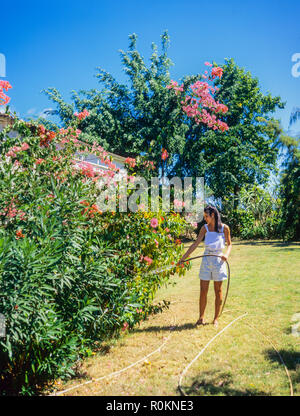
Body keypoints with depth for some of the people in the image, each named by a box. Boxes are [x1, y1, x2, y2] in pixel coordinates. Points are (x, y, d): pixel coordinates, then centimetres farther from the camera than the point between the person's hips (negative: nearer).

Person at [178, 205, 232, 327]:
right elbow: (196, 244, 3)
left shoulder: (224, 228, -1)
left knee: (218, 291, 6)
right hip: (206, 259, 2)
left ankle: (216, 318, 18)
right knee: (203, 290, 3)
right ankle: (201, 317, 16)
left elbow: (229, 244, 7)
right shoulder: (205, 228, 4)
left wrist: (227, 254, -14)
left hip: (218, 260, -2)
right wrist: (184, 257, -2)